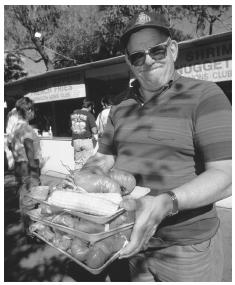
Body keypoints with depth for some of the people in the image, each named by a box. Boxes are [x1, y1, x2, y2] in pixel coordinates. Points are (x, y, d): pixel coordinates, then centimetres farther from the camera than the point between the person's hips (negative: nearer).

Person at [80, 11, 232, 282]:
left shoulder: (205, 96, -13)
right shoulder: (121, 108, 5)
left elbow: (224, 177, -19)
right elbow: (103, 159, 8)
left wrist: (166, 203, -35)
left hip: (186, 247, -4)